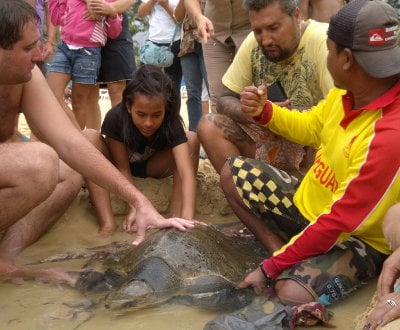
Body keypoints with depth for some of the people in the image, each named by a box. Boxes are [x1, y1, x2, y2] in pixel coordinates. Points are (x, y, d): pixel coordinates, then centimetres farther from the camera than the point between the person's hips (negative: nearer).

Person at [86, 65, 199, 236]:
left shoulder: (171, 123, -31)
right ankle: (108, 224, -39)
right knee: (92, 141, -33)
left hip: (151, 167, 1)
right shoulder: (115, 118, -32)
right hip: (119, 165, 0)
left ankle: (175, 218, -30)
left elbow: (187, 172, -42)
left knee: (192, 140, -26)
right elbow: (122, 169, -24)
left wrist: (187, 218, -58)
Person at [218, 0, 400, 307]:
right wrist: (264, 111, -4)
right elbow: (312, 127, 15)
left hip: (357, 239, -8)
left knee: (293, 294, -35)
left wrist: (271, 268, -22)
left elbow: (338, 222, -30)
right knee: (233, 172, 6)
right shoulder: (349, 90, -8)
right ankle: (285, 253, -4)